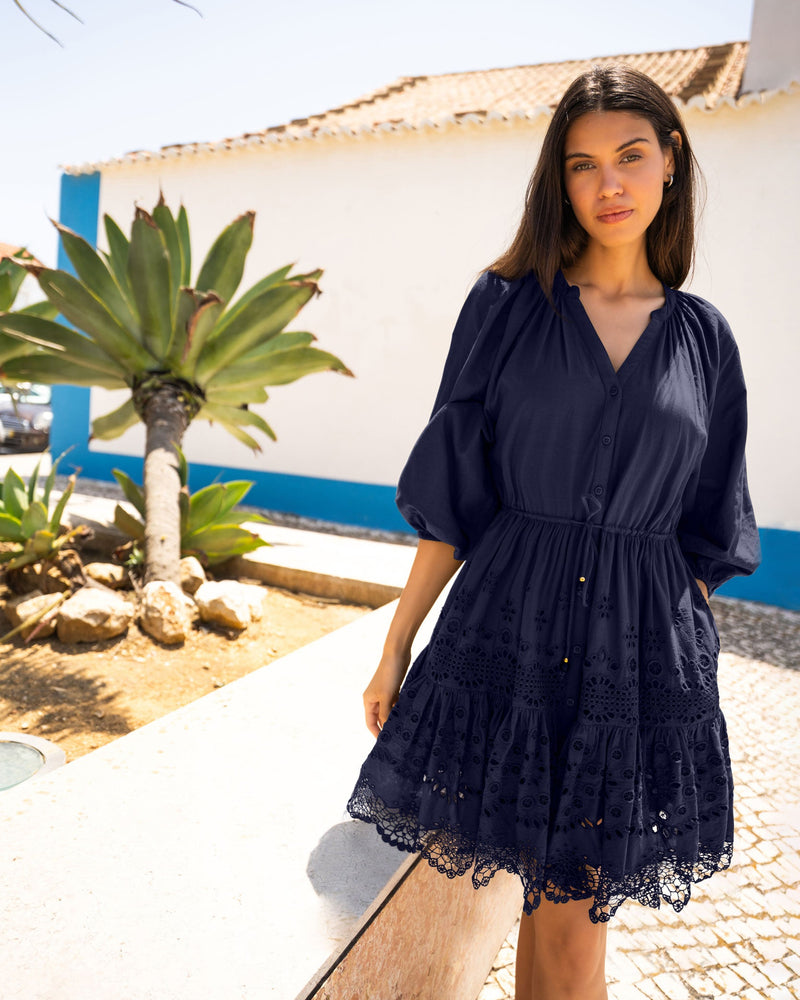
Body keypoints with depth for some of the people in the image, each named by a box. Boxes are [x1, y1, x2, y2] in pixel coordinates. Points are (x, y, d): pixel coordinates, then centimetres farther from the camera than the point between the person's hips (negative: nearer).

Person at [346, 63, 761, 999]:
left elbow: (704, 531, 9)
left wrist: (685, 657, 7)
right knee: (554, 908, 14)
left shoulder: (703, 337, 6)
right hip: (509, 631, -1)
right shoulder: (506, 305, 1)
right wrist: (396, 647, -2)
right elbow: (453, 497, -1)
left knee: (575, 924, 13)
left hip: (640, 647, 2)